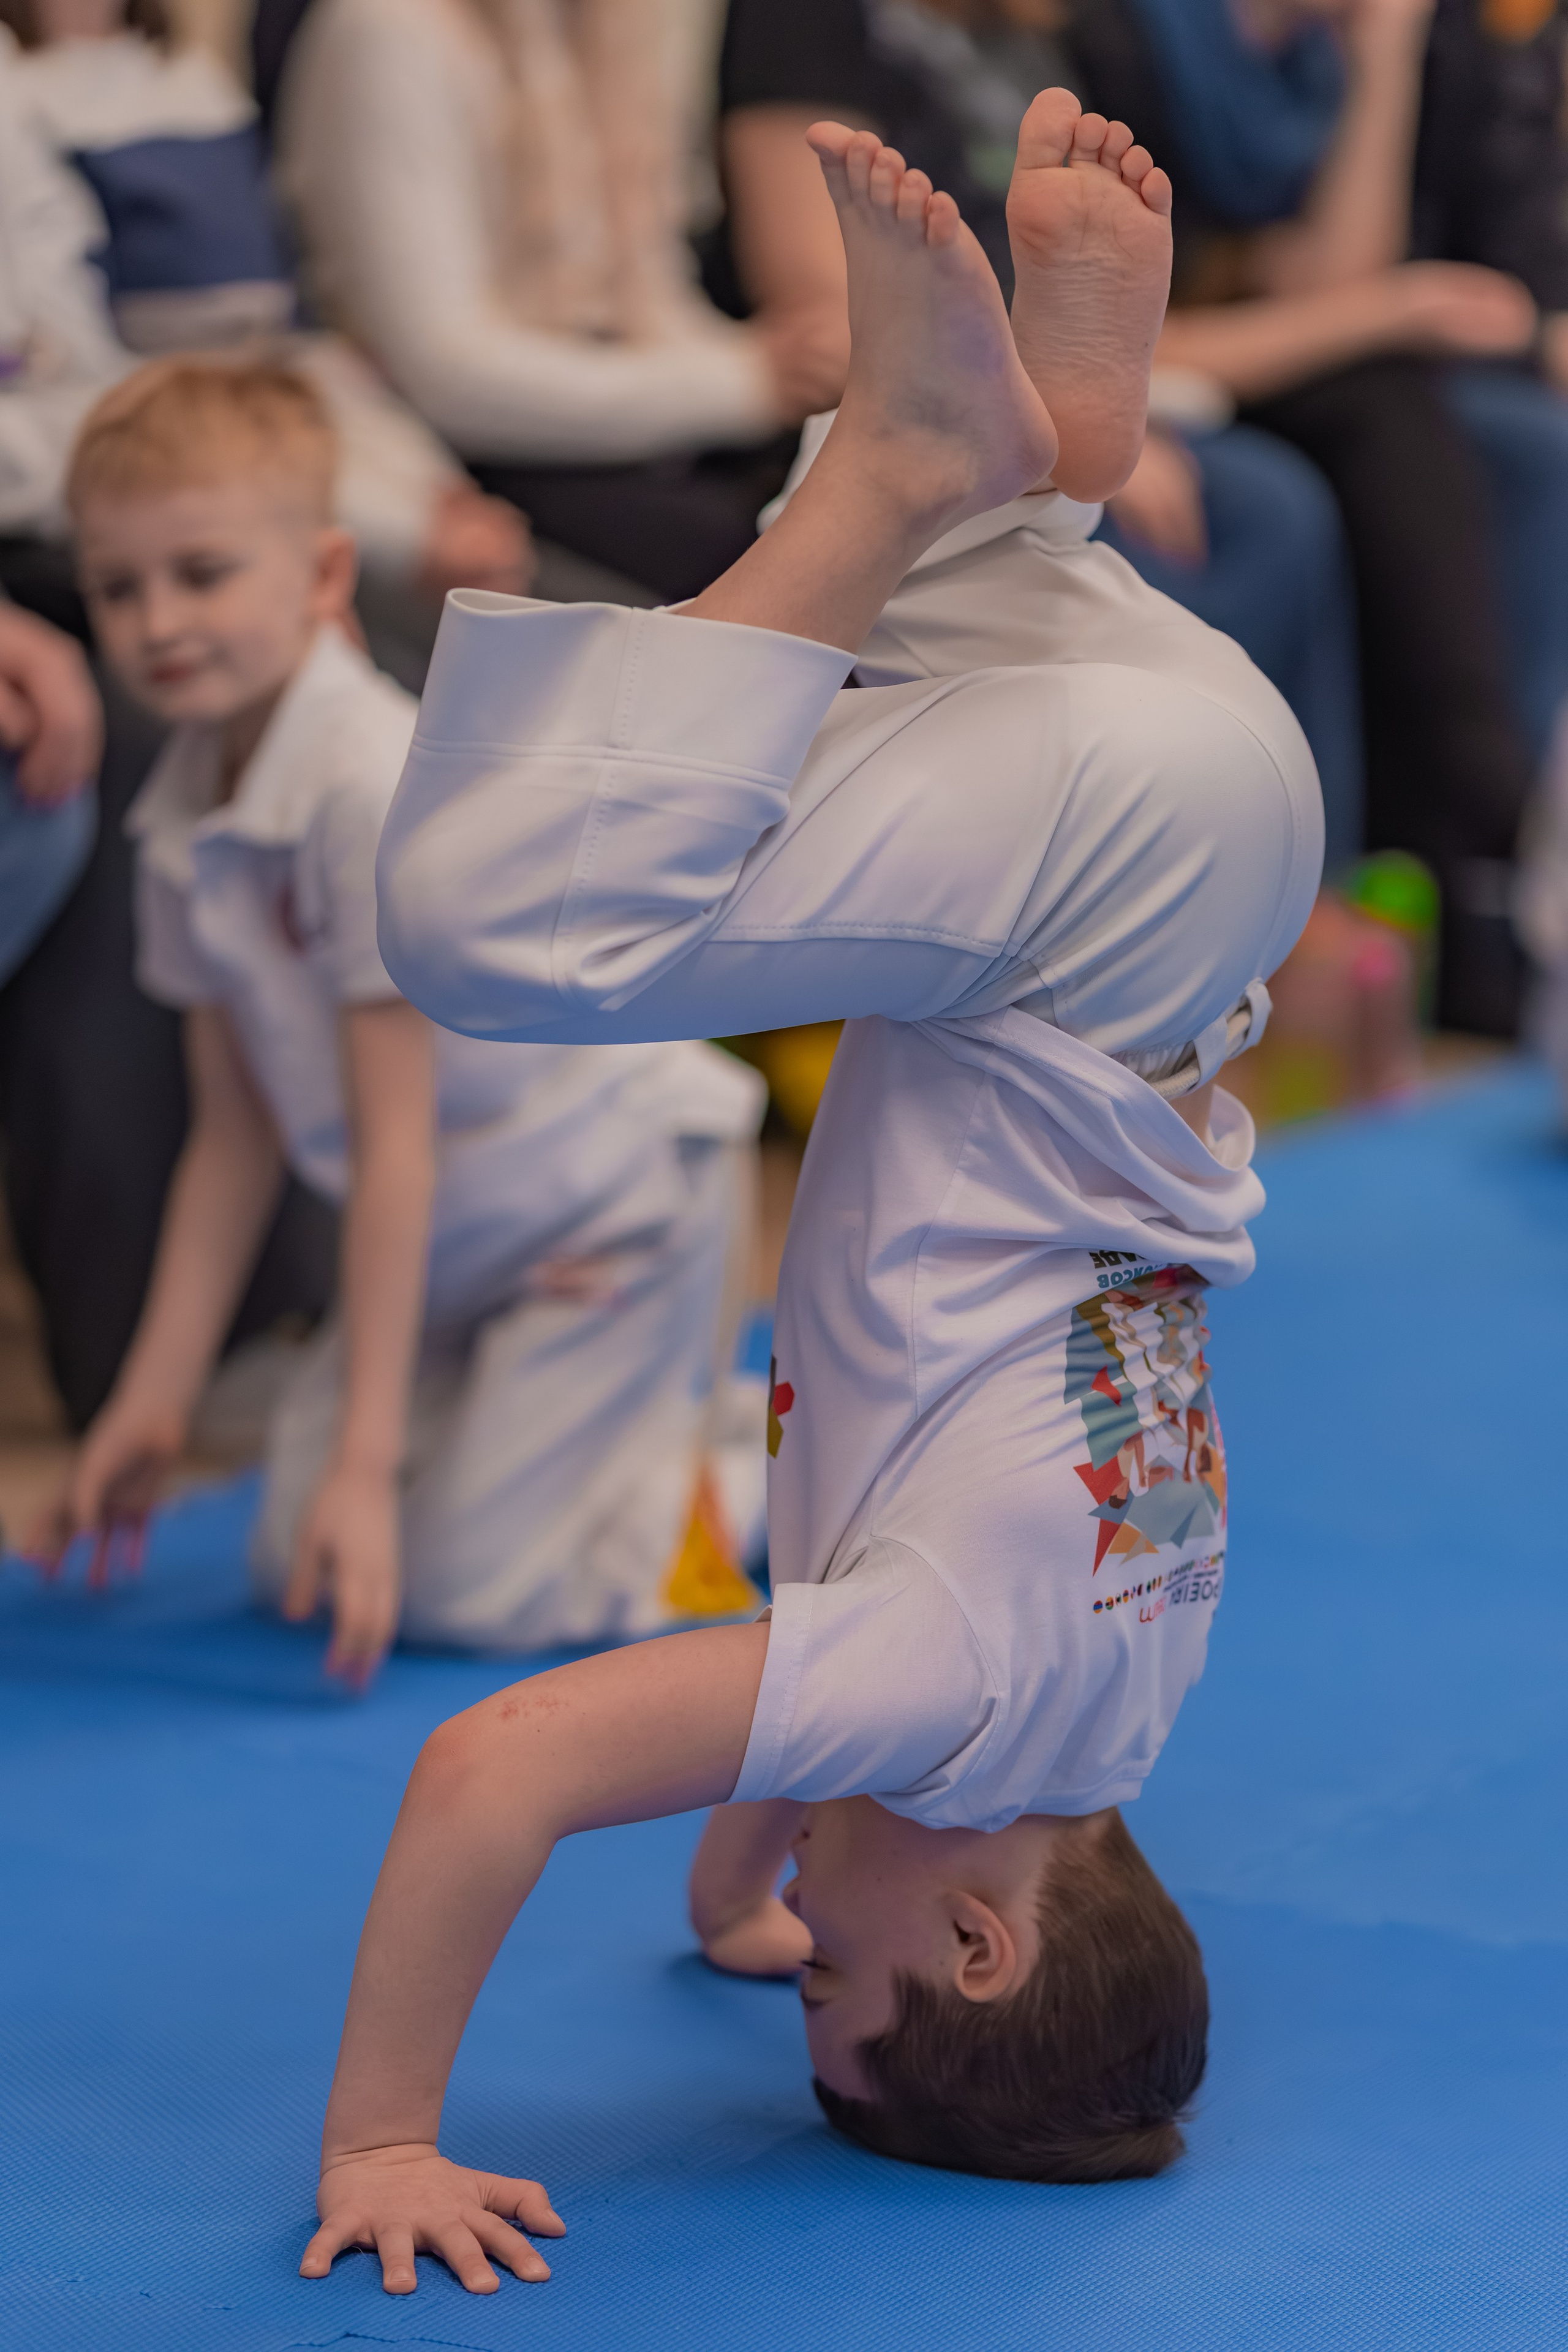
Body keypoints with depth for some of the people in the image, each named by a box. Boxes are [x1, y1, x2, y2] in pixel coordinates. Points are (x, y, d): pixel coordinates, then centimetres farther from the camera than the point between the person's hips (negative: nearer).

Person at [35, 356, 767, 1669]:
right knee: (300, 1564, 3)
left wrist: (367, 1458, -25)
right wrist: (153, 1402, 3)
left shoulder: (377, 790, -28)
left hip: (616, 1200, -8)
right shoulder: (184, 824, -3)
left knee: (472, 1595, -16)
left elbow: (397, 1144, -27)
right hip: (462, 1232, 8)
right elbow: (237, 1132, 4)